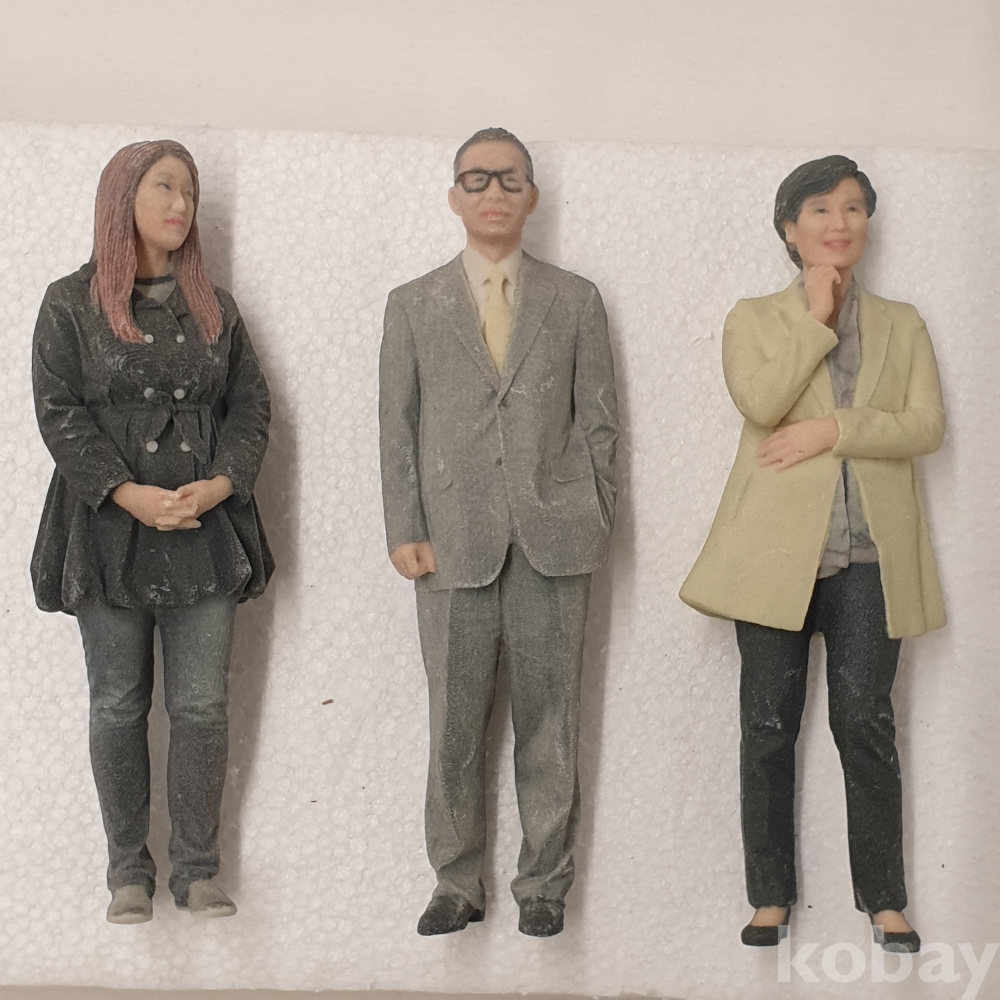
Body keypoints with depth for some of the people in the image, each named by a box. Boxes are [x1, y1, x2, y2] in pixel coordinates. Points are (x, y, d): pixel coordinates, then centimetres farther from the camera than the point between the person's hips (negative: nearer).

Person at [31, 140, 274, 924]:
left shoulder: (214, 309, 11)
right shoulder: (72, 303, 1)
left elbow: (251, 405, 9)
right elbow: (59, 411, -5)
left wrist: (222, 482, -9)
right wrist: (126, 493, -16)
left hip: (205, 534, 2)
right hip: (111, 532, -2)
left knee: (202, 708, 3)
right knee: (118, 707, 6)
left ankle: (197, 868, 13)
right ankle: (129, 868, 16)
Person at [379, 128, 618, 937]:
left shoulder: (576, 301, 10)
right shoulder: (414, 306, 10)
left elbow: (599, 420, 8)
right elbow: (398, 426, 7)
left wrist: (596, 520, 1)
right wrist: (405, 529, -1)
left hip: (554, 537, 0)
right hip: (456, 540, 0)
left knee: (548, 717, 4)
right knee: (455, 721, 3)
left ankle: (544, 885, 13)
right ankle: (457, 884, 14)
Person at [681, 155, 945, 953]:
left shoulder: (901, 324, 13)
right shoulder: (754, 319, 8)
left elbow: (927, 425, -1)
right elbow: (760, 403, -12)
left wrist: (831, 430, -12)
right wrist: (816, 317, -8)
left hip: (869, 552, 1)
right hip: (777, 549, 0)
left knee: (866, 724, -1)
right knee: (770, 727, 4)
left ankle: (884, 899, 10)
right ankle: (771, 897, 13)